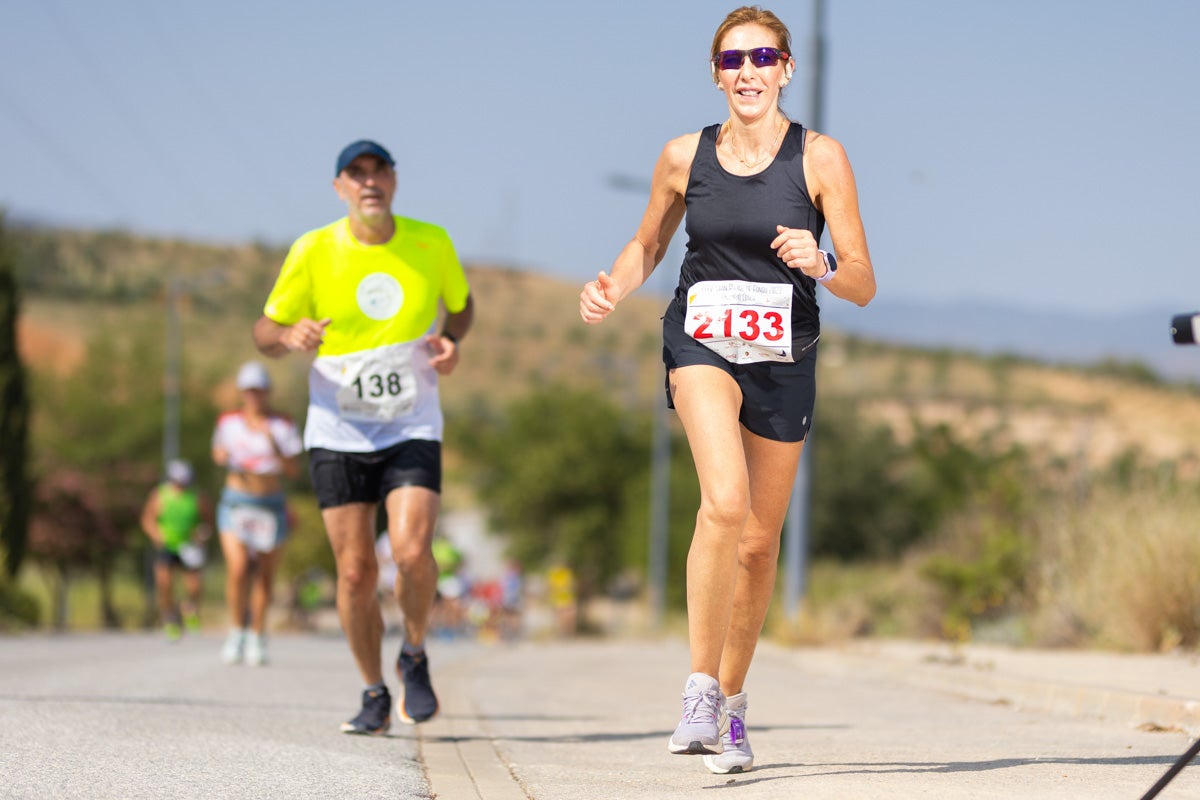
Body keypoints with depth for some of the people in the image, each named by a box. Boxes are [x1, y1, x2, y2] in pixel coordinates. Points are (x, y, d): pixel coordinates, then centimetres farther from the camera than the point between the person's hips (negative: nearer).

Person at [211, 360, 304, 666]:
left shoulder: (283, 426, -1)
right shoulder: (228, 422, 4)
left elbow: (294, 470, -6)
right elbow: (218, 453, 19)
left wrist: (273, 444, -22)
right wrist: (222, 456, -4)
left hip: (271, 505, 0)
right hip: (236, 501, 0)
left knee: (265, 575, 4)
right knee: (238, 569, -17)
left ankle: (257, 637, 19)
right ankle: (237, 631, -2)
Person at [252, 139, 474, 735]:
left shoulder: (431, 244, -2)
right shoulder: (313, 252, -6)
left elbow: (461, 303, 17)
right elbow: (264, 333, 1)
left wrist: (451, 340, -5)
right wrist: (290, 335, -22)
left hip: (412, 430, 0)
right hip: (338, 433, 0)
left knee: (412, 552, -19)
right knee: (356, 570, -2)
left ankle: (414, 657, 9)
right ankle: (374, 694, 17)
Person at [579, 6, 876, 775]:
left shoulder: (820, 158, -5)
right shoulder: (685, 157, 1)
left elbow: (863, 284, -6)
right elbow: (649, 243, 17)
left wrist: (820, 264, -27)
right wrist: (613, 289, -3)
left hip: (784, 360, 1)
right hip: (702, 343, -1)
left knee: (759, 543, 9)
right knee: (724, 503, -26)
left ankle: (732, 703, 28)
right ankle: (700, 692, -22)